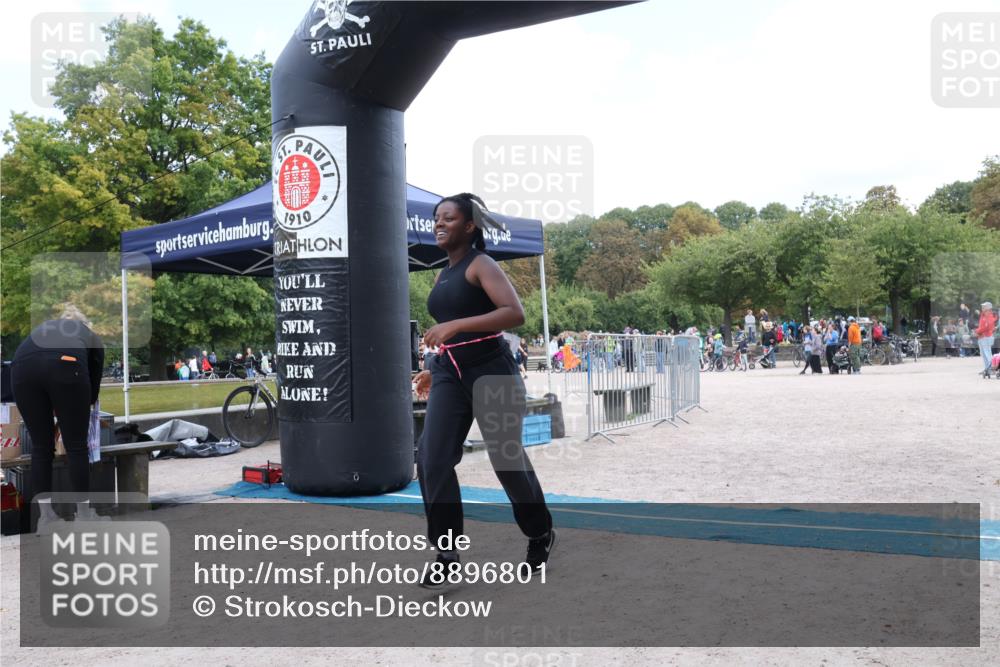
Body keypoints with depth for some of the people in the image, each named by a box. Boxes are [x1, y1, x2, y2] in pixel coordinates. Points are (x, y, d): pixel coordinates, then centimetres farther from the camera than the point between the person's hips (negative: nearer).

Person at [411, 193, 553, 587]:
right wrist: (436, 370, 25)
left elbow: (515, 313, -25)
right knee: (432, 460, -7)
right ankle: (446, 554, 3)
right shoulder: (443, 276, 15)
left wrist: (455, 325, -30)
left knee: (508, 460, 4)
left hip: (491, 371, -7)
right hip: (450, 374, 7)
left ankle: (541, 534, 30)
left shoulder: (481, 265, -9)